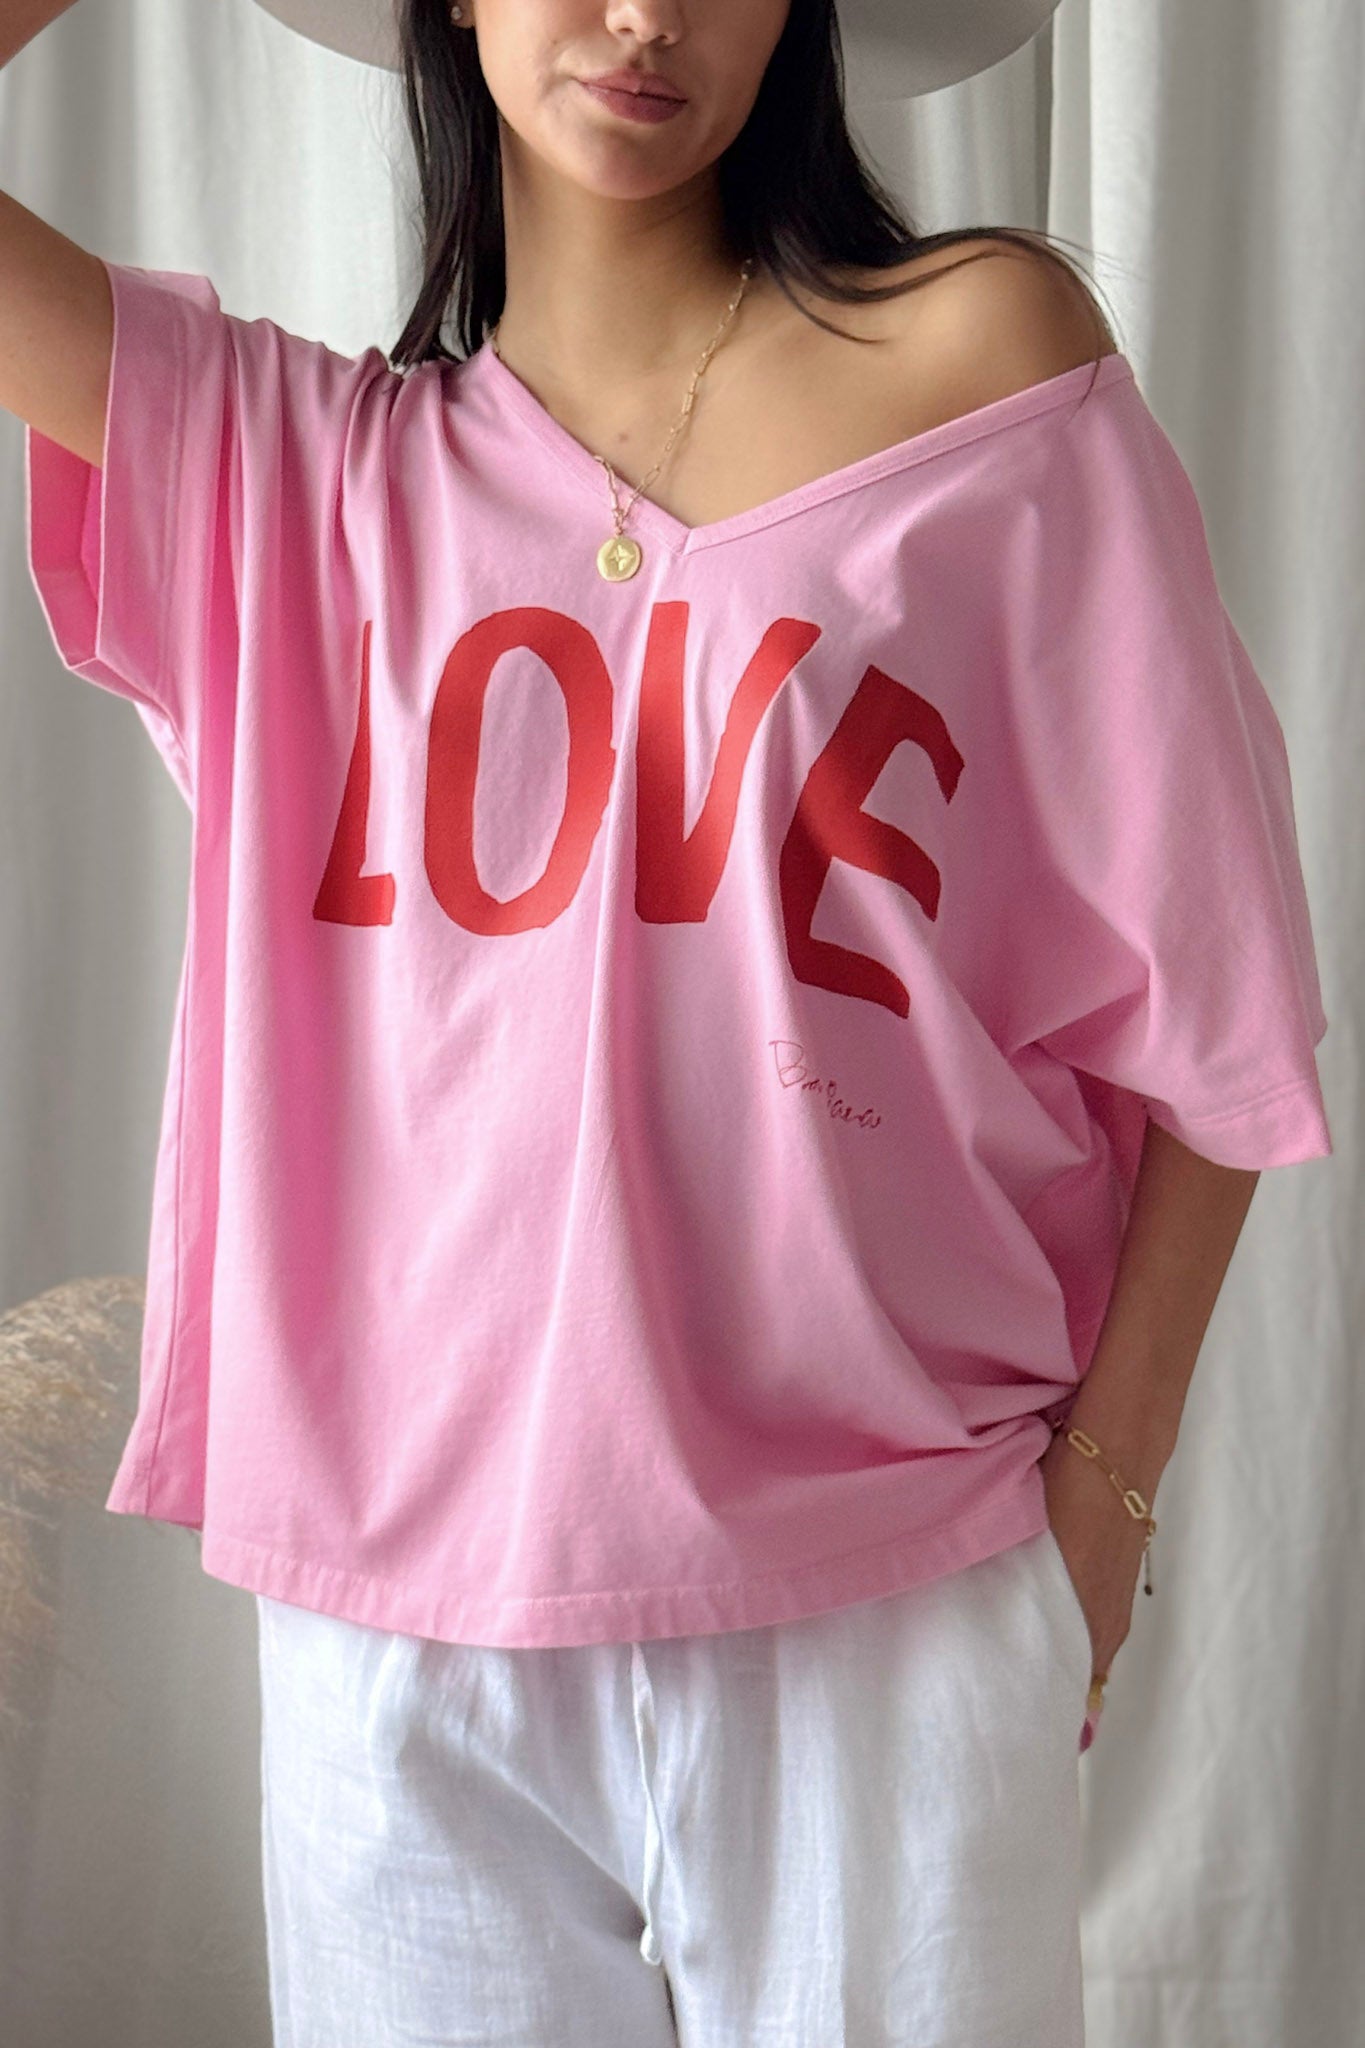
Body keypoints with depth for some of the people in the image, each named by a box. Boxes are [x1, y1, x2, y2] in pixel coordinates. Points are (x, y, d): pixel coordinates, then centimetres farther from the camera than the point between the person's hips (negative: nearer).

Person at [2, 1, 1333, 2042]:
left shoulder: (984, 345, -1)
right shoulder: (304, 462, 7)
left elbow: (1197, 993, -1)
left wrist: (1106, 1482, -4)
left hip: (884, 1591, -2)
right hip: (397, 1616, 2)